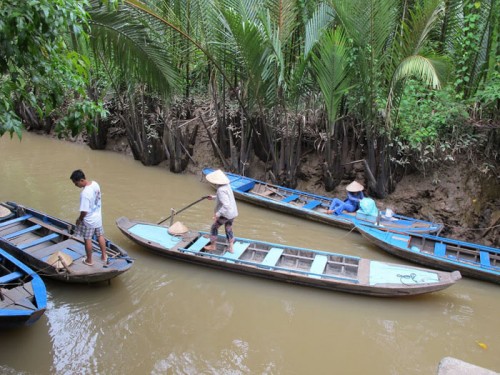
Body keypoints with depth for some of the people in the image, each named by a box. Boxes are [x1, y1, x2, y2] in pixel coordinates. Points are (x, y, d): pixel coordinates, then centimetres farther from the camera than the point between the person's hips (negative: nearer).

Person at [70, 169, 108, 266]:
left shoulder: (84, 194, -32)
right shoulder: (95, 184, -9)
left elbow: (84, 211, -26)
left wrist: (79, 219, -8)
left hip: (89, 220, -7)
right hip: (98, 217, 7)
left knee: (87, 240, 13)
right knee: (100, 236, 21)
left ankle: (89, 260, 30)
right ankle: (104, 256, 34)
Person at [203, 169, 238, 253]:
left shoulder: (221, 190, -28)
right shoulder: (226, 185, 1)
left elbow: (226, 205, -33)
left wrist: (217, 214, -29)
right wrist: (214, 197, 21)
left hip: (225, 214, -8)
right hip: (233, 213, 8)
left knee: (214, 227, 13)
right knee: (229, 229, 22)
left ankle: (212, 246, 28)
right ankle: (230, 248, 29)